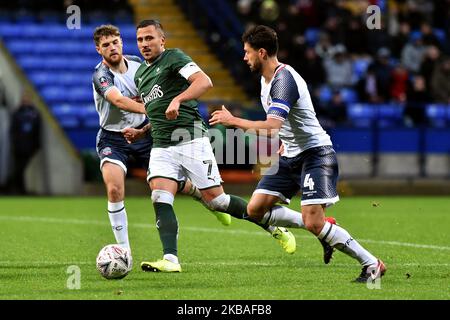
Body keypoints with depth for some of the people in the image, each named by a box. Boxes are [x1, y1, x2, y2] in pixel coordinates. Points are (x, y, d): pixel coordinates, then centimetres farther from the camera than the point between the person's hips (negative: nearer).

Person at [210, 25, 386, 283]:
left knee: (313, 222, -19)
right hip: (291, 157, 10)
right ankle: (323, 230, 9)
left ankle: (372, 264, -8)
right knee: (256, 209, 0)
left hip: (315, 153, -10)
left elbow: (272, 127, -31)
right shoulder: (266, 78, 11)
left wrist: (233, 121, -22)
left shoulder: (284, 79, -21)